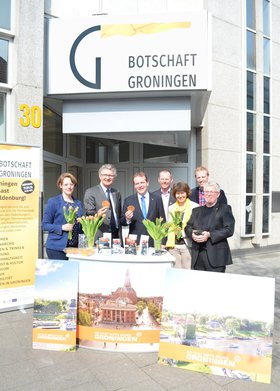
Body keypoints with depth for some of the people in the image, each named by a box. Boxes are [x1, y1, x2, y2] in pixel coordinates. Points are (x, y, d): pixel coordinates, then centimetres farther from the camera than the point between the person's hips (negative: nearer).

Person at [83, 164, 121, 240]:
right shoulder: (90, 192, -1)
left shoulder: (117, 193, 15)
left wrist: (120, 235, 11)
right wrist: (97, 214, -29)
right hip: (99, 236, -4)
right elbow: (89, 213, -8)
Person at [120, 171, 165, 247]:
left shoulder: (157, 199, 5)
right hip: (134, 243, 0)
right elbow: (122, 222, 6)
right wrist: (127, 218, -16)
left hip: (153, 243, 1)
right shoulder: (128, 200, 4)